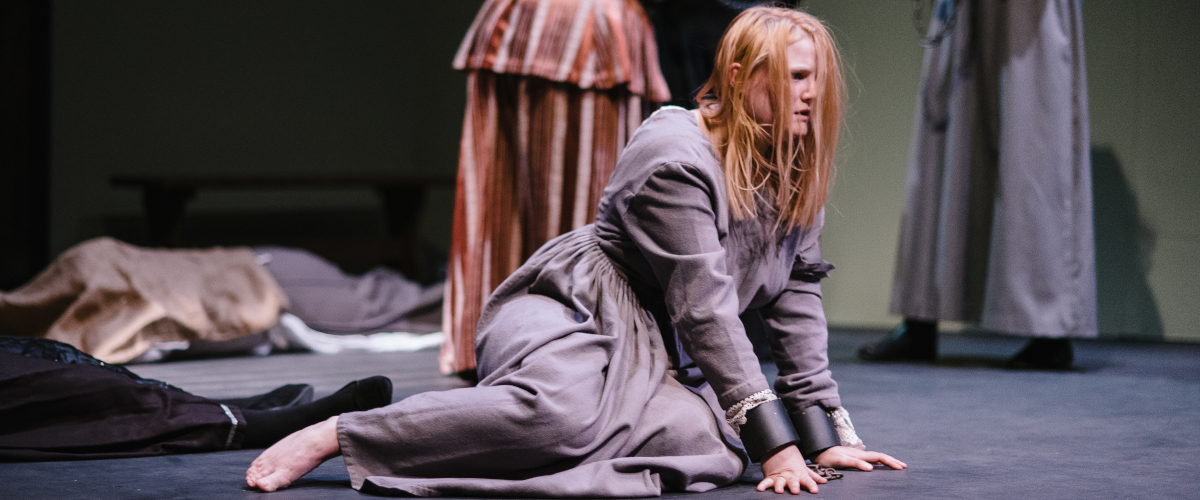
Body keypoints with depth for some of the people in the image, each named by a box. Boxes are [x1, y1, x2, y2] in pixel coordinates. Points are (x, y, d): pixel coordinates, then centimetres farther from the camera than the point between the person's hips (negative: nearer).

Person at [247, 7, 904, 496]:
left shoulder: (793, 171, 10)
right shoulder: (676, 155, -16)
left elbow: (796, 295, 12)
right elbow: (703, 303, -20)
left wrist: (827, 430, 5)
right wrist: (774, 438, -22)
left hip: (652, 352, 8)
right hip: (574, 309, -8)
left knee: (711, 442, -27)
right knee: (560, 414, -42)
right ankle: (334, 435, -27)